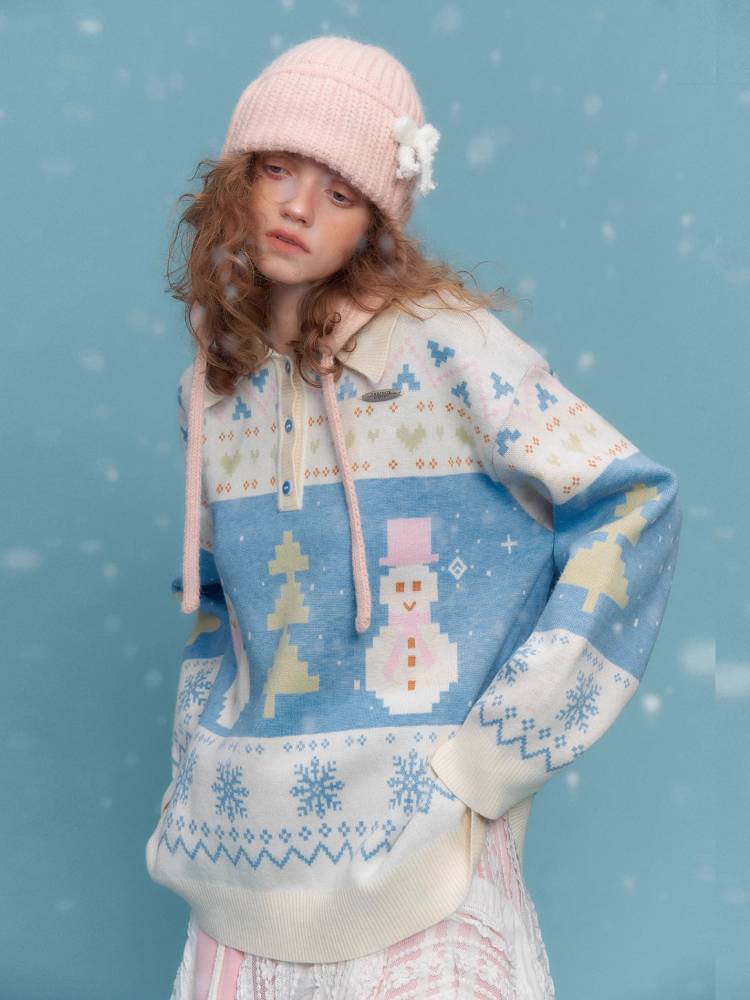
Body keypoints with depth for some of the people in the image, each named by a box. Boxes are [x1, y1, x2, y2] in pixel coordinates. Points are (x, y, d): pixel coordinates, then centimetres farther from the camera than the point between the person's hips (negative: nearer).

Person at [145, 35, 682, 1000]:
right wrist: (196, 761, 8)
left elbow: (634, 504, -14)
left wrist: (492, 752, -14)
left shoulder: (439, 341, -11)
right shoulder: (212, 386, 5)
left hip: (418, 832, -5)